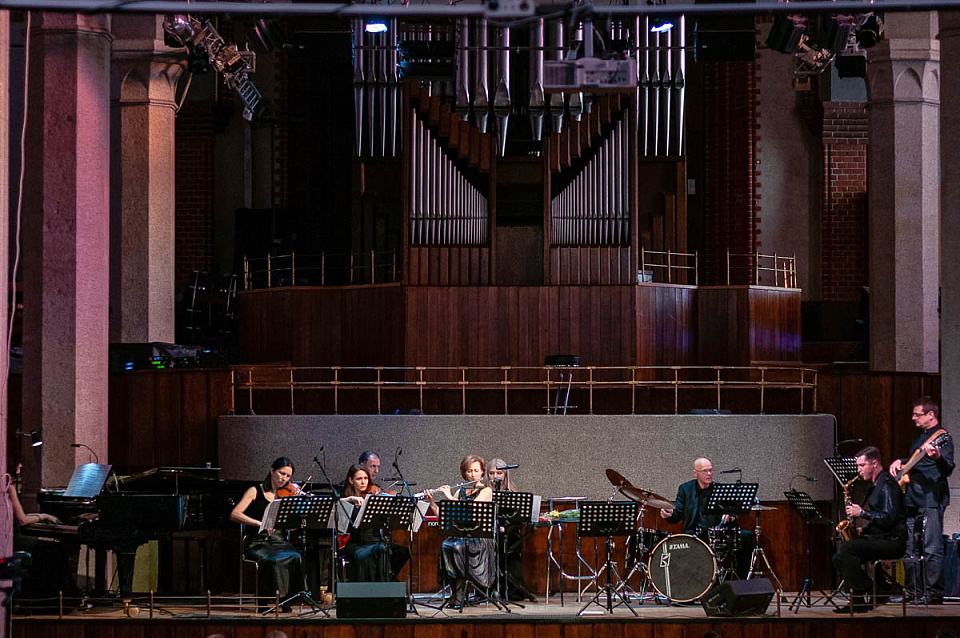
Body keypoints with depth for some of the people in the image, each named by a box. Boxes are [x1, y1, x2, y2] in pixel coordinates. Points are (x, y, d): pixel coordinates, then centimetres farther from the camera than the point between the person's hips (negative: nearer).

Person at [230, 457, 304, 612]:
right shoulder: (255, 492, 3)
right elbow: (234, 515, -10)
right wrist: (260, 523, -23)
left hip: (279, 542, 3)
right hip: (258, 544, -3)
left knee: (295, 558, -29)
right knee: (274, 560, -35)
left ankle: (285, 599, -15)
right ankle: (265, 599, -16)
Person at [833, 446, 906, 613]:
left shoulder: (887, 485, -12)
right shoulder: (874, 486, 20)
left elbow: (888, 518, -23)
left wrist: (862, 513, -16)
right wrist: (863, 532, 8)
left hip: (892, 542, -10)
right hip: (877, 539, 10)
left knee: (846, 549, -26)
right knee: (838, 558, 2)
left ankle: (865, 598, -22)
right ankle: (857, 600, -3)